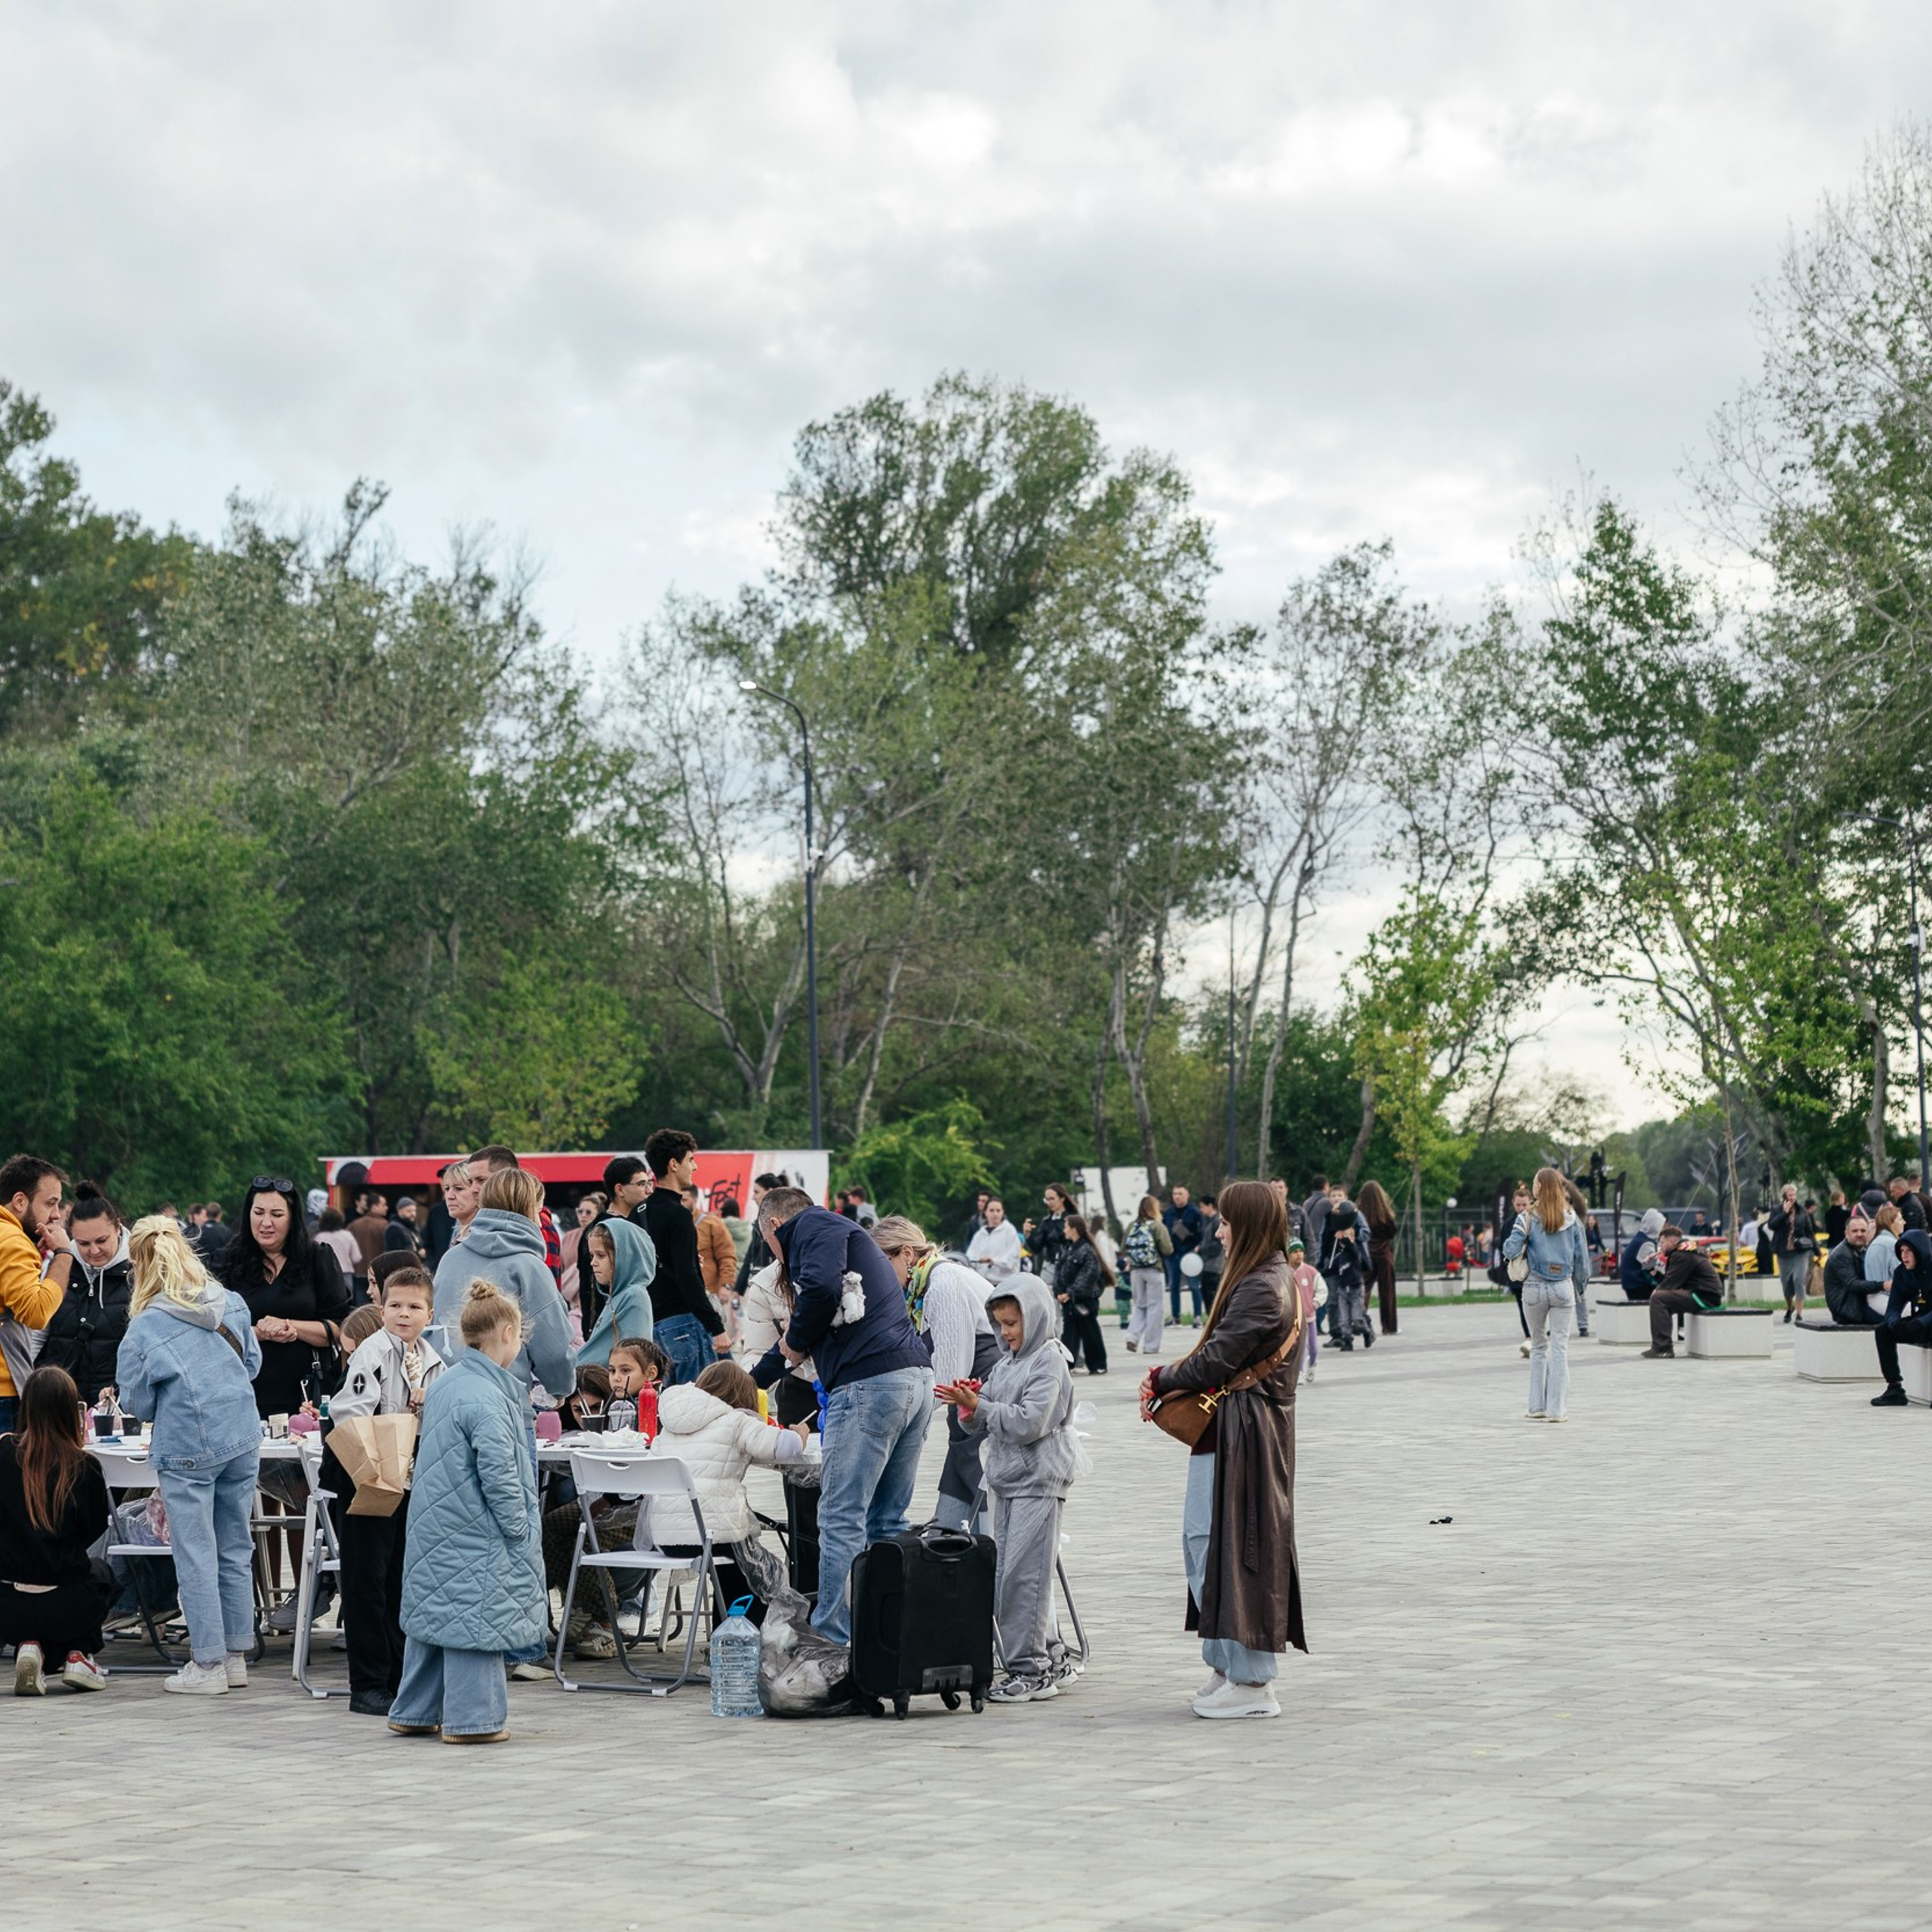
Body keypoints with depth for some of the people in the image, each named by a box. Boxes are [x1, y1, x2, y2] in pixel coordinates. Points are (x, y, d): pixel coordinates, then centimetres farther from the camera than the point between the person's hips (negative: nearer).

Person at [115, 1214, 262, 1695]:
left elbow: (137, 1403, -1)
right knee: (235, 1548, 13)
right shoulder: (232, 1304, 2)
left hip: (187, 1448, -5)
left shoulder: (144, 1328, -9)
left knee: (196, 1557, 2)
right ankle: (236, 1655, 19)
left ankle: (208, 1664, 6)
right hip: (243, 1439, 5)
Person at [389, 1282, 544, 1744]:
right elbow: (498, 1475, -23)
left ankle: (415, 1713, 24)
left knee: (435, 1613, 16)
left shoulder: (445, 1383, 10)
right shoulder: (485, 1398, -20)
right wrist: (520, 1529, -12)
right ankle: (472, 1718, 3)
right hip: (476, 1534, -9)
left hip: (434, 1528, 9)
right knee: (476, 1617, -2)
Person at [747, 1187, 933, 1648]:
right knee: (886, 1523, 12)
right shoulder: (842, 1232, 31)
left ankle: (833, 1641, -5)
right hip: (917, 1381, 9)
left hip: (870, 1383, -9)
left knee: (842, 1520, -5)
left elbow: (823, 1287, -19)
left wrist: (796, 1341, -2)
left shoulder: (813, 1226, 3)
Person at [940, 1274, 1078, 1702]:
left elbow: (1030, 1421, -18)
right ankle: (1043, 1661, 15)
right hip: (1007, 1481, 9)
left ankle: (1030, 1670, -6)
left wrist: (979, 1407, -18)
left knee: (1023, 1574, -10)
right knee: (1004, 1574, 8)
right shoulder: (1006, 1362, 18)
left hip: (1039, 1481, -9)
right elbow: (987, 1423, 18)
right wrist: (970, 1407, -2)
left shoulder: (1049, 1361, -8)